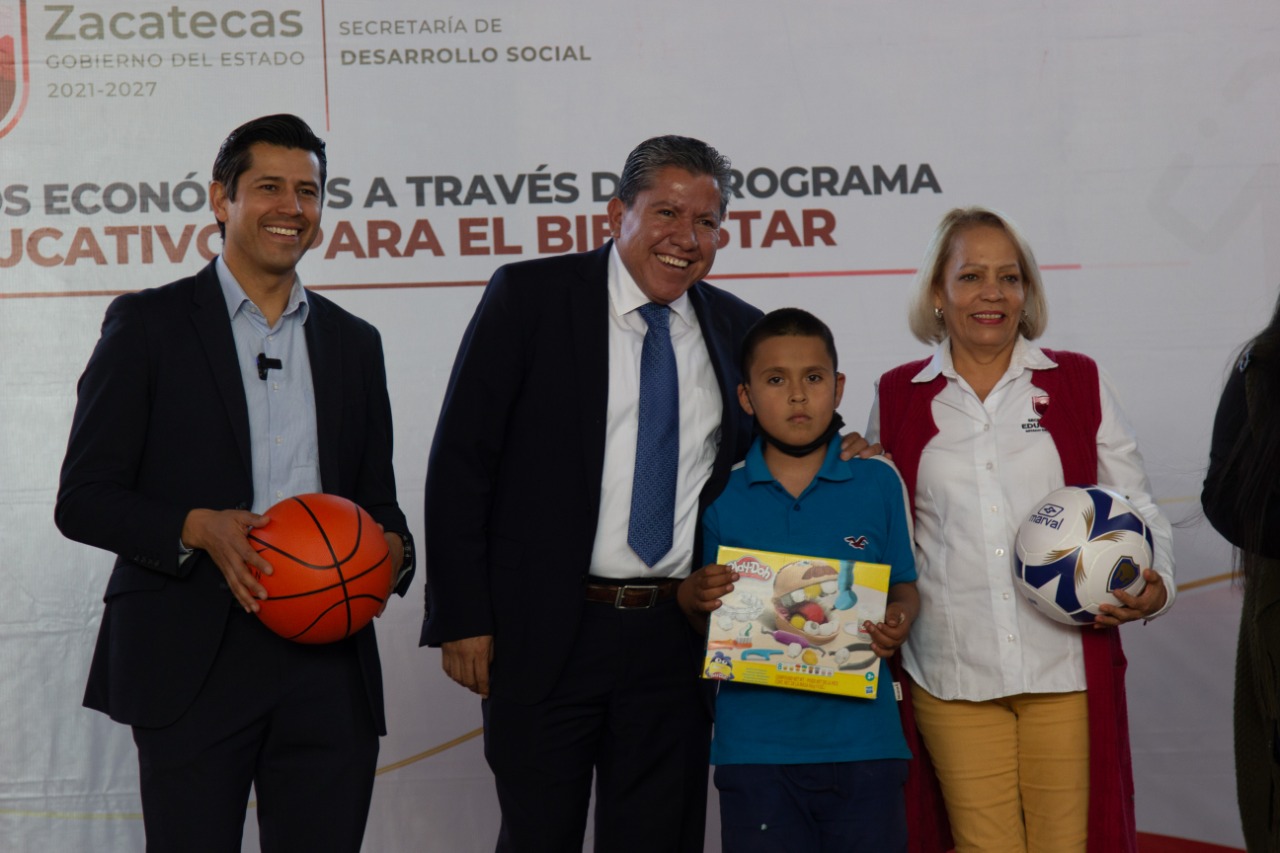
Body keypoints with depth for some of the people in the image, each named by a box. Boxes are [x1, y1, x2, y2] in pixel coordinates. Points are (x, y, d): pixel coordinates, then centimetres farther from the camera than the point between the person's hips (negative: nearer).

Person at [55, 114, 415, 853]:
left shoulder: (355, 342, 17)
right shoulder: (148, 323, 4)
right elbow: (84, 498, 0)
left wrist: (392, 549, -3)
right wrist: (199, 529, -17)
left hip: (328, 661, 4)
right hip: (193, 662, -3)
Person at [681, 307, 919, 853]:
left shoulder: (878, 484, 3)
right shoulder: (721, 497, 3)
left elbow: (904, 587, 9)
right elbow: (702, 623, 10)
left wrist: (899, 621, -12)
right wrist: (694, 598, -12)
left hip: (863, 740, 0)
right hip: (755, 742, 0)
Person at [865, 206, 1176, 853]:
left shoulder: (1079, 383, 8)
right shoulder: (898, 397, 9)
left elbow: (1136, 506, 10)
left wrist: (1155, 585, -6)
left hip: (1067, 666, 0)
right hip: (951, 671, 0)